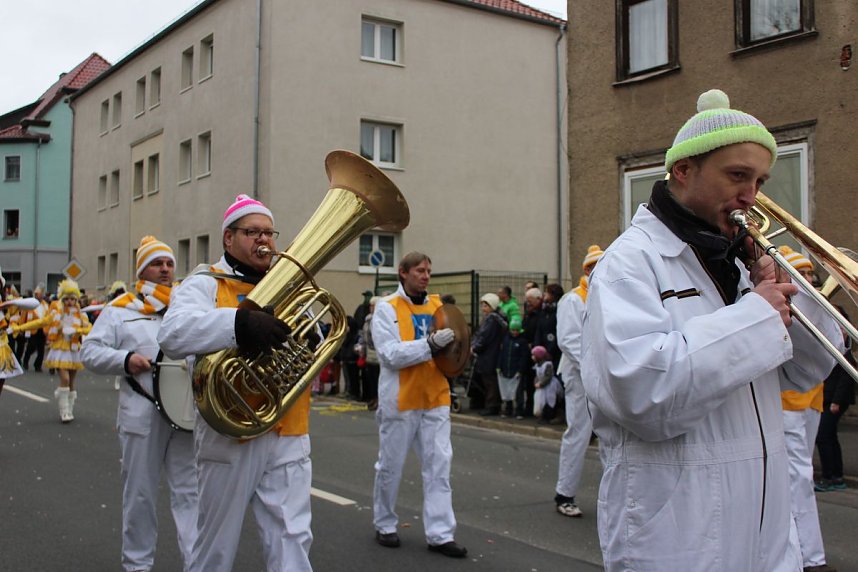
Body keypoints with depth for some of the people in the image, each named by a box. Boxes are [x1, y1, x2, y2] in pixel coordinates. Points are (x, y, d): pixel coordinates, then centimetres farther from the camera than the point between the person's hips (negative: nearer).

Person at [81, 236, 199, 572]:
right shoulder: (121, 309, 7)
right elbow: (90, 351, 2)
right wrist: (125, 360, -14)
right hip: (142, 415, -1)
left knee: (190, 491, 1)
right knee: (140, 493, 10)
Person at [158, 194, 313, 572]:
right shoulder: (205, 284, -2)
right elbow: (172, 335, -22)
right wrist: (239, 324, -37)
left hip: (289, 436, 3)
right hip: (231, 434, -3)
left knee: (292, 540, 2)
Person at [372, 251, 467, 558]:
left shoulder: (437, 304, 8)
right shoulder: (387, 308, -7)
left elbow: (449, 342, 19)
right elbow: (391, 354, -18)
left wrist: (453, 342, -5)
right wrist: (430, 344, -28)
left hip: (435, 398, 4)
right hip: (400, 400, -4)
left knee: (439, 465, 2)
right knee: (391, 466, 10)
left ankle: (440, 534, 7)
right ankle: (384, 524, 28)